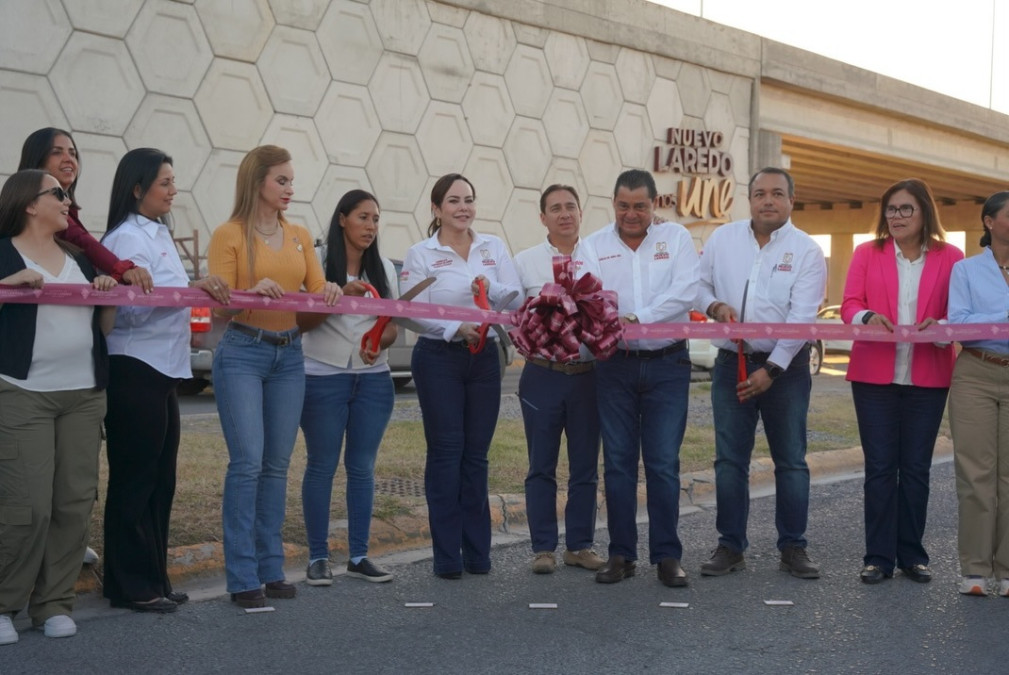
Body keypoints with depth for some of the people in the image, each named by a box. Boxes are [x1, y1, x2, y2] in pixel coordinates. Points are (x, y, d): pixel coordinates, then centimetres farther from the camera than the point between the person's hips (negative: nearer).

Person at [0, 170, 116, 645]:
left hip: (84, 395, 6)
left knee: (75, 503, 3)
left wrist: (109, 295, 2)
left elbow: (104, 327, 20)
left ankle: (54, 602, 13)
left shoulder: (79, 258, 17)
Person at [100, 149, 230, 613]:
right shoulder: (127, 239, -12)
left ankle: (154, 578, 21)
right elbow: (134, 308, -22)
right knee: (135, 482, -2)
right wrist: (190, 289, -31)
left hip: (162, 371, 9)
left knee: (160, 479, 12)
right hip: (135, 371, -9)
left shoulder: (159, 233, 15)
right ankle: (131, 586, 7)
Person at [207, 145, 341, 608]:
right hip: (242, 353, -5)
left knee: (278, 465, 7)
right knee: (248, 462, -10)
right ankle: (243, 578, -4)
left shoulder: (300, 236, 13)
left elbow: (317, 293, 12)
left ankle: (272, 569, 14)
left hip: (289, 356, 5)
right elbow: (218, 306, -6)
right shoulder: (229, 235, -2)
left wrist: (331, 292, -11)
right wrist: (254, 292, -24)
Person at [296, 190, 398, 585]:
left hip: (373, 379, 4)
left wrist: (381, 342, -10)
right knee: (322, 466, 1)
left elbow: (393, 323, 12)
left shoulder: (384, 268, 11)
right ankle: (318, 557, 10)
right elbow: (301, 320, -6)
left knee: (363, 467, 6)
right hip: (323, 377, -4)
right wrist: (341, 297, -20)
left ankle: (359, 556, 14)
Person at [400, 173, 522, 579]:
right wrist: (457, 328, -22)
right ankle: (447, 555, 5)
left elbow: (516, 297, 0)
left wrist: (491, 290, -20)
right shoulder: (420, 254, -1)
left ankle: (477, 550, 15)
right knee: (445, 453, -2)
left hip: (484, 358, 3)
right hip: (438, 359, -3)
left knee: (476, 454, 7)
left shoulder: (494, 248, 8)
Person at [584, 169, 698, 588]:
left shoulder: (676, 238, 4)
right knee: (618, 461, 6)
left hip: (667, 364, -1)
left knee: (664, 463, 0)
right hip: (614, 365, 2)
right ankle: (621, 554, 15)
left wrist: (637, 317, -21)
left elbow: (683, 294, -10)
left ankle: (667, 555, 9)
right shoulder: (594, 246, 7)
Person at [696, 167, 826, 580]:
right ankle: (730, 546, 14)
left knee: (791, 461, 4)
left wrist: (771, 369, -18)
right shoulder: (722, 239, 5)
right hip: (731, 363, 2)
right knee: (729, 460, 5)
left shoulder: (806, 251, -4)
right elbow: (698, 284, 12)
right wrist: (714, 305, -11)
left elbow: (801, 318, -12)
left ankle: (793, 548, 15)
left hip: (785, 367, -2)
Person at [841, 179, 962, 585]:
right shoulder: (866, 253, 6)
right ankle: (879, 556, 8)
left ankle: (912, 554, 17)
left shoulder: (950, 258, 3)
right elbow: (849, 304, -1)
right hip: (874, 375, 0)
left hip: (928, 379, 0)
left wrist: (941, 326, -21)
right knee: (879, 466, 2)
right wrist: (868, 317, -23)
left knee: (916, 467, 7)